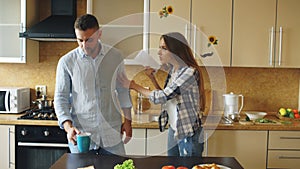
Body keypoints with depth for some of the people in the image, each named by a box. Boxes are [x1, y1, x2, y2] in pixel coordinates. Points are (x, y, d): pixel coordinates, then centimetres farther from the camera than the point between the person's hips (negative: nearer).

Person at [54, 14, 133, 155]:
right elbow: (60, 98, -2)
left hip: (112, 134, 2)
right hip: (80, 134, -1)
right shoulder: (66, 62, -5)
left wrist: (127, 120, 8)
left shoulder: (115, 56, 1)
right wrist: (68, 127, -15)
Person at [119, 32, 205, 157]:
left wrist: (133, 86, -12)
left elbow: (161, 97, -24)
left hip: (189, 135, -8)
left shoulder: (189, 72, -21)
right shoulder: (172, 70, 5)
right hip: (173, 131, 8)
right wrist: (152, 77, 2)